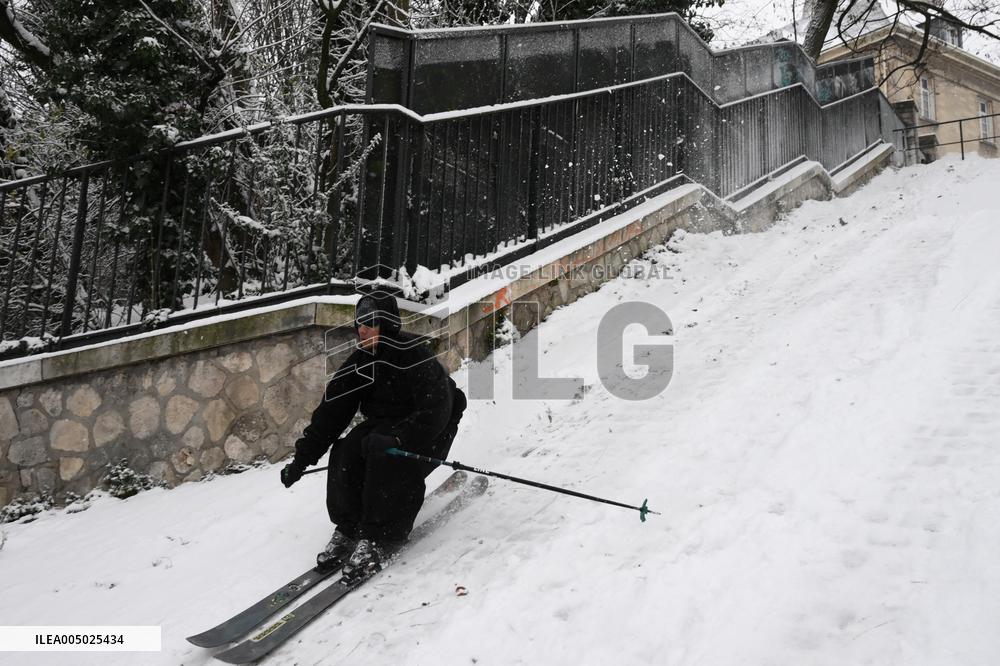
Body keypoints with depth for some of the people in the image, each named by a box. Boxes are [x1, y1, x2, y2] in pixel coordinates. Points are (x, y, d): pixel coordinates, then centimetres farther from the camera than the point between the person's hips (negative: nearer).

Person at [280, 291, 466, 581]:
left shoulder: (414, 354, -22)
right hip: (382, 425, 7)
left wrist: (399, 438, -41)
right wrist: (302, 457, -7)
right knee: (345, 452, -20)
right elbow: (331, 410, -2)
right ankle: (348, 530, -7)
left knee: (385, 451, -33)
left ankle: (380, 538, -23)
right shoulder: (359, 361, -1)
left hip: (425, 432, -6)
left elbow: (436, 410, -28)